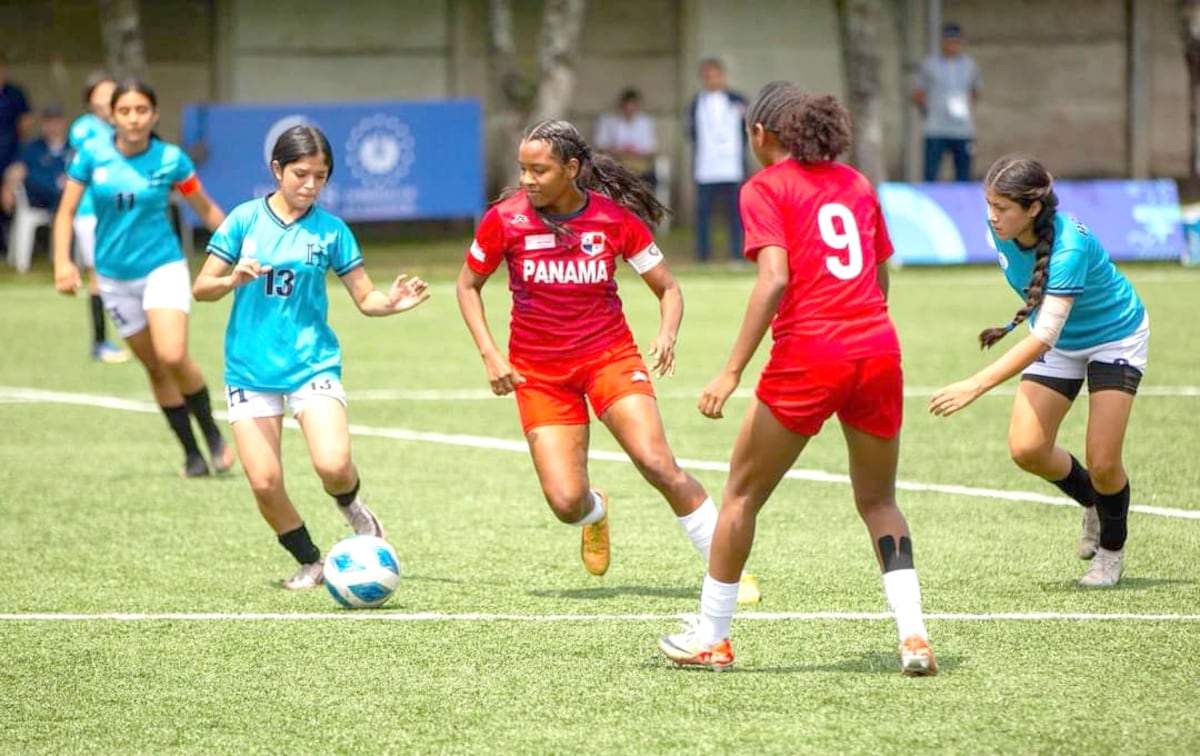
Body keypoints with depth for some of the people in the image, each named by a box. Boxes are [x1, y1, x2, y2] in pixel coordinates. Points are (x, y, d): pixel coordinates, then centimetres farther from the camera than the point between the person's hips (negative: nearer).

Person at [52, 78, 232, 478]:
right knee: (155, 368, 5)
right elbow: (66, 211, 0)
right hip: (115, 275, 2)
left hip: (163, 267, -2)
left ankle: (212, 434, 1)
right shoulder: (92, 154, -6)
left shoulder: (171, 159, -8)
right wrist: (62, 262, -11)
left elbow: (206, 210, 5)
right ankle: (192, 453, 16)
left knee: (173, 357, -21)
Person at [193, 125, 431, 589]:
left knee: (334, 465, -22)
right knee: (264, 482, -8)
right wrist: (233, 279, -19)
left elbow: (364, 297, 5)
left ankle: (352, 508, 14)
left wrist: (393, 303, -17)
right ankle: (308, 561, 17)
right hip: (251, 369, 1)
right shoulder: (245, 219, 0)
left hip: (312, 364, -1)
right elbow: (202, 288, 2)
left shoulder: (330, 230, 1)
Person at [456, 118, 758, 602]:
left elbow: (668, 289, 2)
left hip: (609, 355, -1)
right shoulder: (505, 219, -9)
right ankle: (595, 514, 31)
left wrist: (667, 334, -18)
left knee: (656, 462, -21)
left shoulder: (615, 217, -9)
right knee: (566, 502, -10)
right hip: (539, 371, 1)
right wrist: (490, 355, -4)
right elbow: (468, 285, 7)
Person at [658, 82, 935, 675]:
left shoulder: (765, 188, 0)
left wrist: (732, 371, -15)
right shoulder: (856, 184, 17)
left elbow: (775, 278, -13)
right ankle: (913, 634, -1)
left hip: (808, 356, -5)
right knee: (878, 502, 16)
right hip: (878, 350, 5)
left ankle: (710, 638, 18)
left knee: (742, 495, 11)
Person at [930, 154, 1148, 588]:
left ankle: (1112, 549, 18)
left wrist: (977, 385, -51)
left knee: (1102, 462, -13)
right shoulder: (1003, 231, -18)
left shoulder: (1069, 247, -39)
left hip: (1115, 337, -6)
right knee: (1026, 448, -10)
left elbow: (1044, 337, -45)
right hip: (1060, 343, 6)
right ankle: (1092, 503, 21)